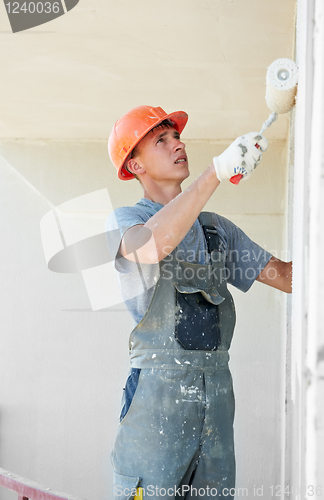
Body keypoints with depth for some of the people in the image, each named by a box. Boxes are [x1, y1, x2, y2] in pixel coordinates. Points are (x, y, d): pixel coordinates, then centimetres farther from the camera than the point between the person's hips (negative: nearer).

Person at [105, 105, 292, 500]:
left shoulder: (216, 228, 19)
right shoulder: (124, 220, 2)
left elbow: (285, 275, 15)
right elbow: (153, 245, -23)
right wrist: (217, 171, -25)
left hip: (216, 392, 5)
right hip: (157, 391, -5)